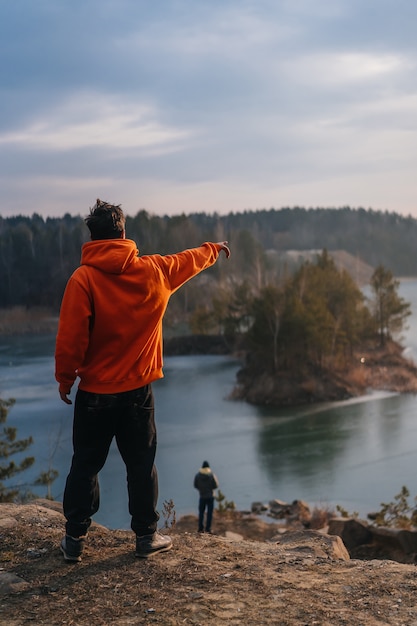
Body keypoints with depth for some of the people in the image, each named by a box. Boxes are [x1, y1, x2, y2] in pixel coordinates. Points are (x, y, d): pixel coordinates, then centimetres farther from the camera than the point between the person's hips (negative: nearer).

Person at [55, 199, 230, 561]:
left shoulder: (83, 279, -13)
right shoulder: (154, 271, -2)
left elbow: (71, 337, -14)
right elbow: (190, 260, 19)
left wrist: (65, 379, 0)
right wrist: (214, 249, 39)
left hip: (95, 392, -2)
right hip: (138, 390, 2)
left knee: (85, 465, 9)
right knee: (141, 465, 12)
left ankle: (75, 538, 16)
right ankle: (146, 536, 20)